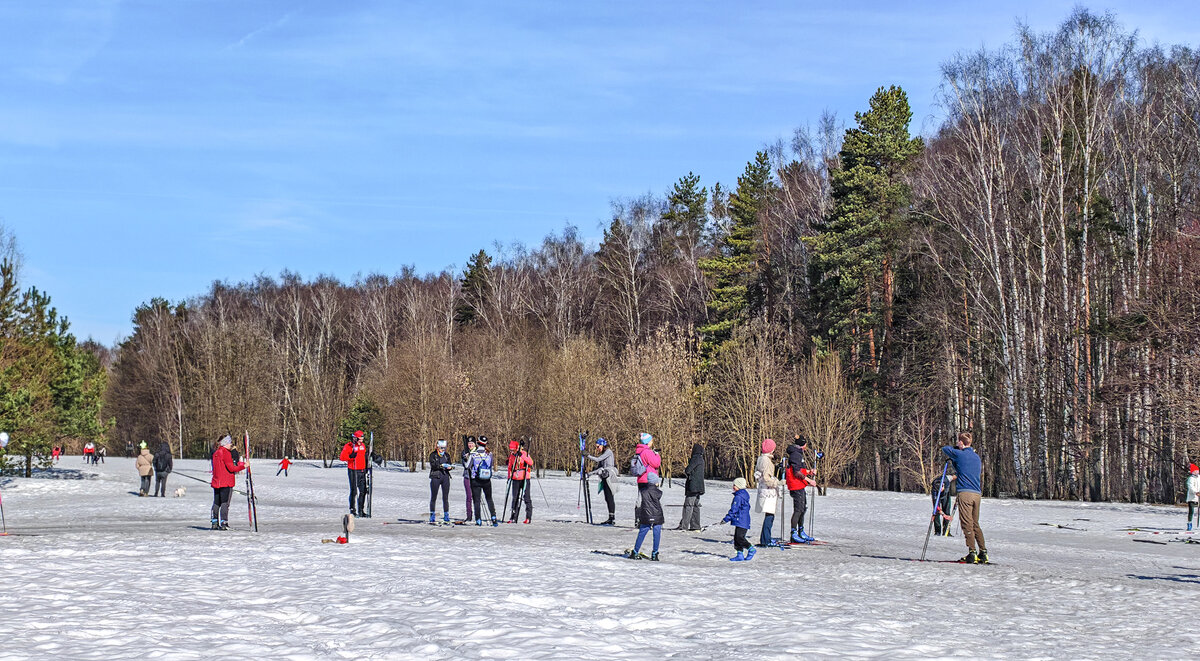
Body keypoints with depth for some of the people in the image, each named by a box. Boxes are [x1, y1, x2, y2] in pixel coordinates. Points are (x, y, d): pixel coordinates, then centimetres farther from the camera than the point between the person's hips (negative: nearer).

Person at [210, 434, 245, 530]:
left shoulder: (215, 453, 13)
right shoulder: (226, 453, -13)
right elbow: (231, 468, -16)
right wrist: (243, 466, -9)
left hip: (216, 482, 8)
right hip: (226, 482, -8)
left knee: (216, 503, 11)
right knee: (225, 503, -6)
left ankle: (215, 523, 14)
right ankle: (223, 523, -10)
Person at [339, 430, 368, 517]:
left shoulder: (363, 445, 13)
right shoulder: (349, 446, -6)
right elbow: (342, 457, -14)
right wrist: (350, 456, -29)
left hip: (362, 471, 6)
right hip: (353, 471, -6)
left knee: (363, 491, 5)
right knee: (354, 491, -4)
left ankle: (361, 510, 14)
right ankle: (352, 510, 6)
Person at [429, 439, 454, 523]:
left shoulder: (447, 455, 14)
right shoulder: (433, 455, 1)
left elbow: (449, 465, 9)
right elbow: (432, 465, -12)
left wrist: (449, 467, -14)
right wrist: (441, 465, -24)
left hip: (445, 477, 3)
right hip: (435, 477, -3)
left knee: (445, 497, 2)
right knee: (433, 497, 1)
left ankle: (446, 515, 6)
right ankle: (432, 515, 8)